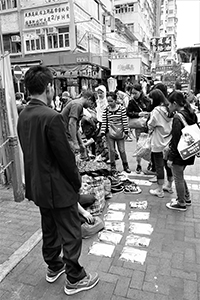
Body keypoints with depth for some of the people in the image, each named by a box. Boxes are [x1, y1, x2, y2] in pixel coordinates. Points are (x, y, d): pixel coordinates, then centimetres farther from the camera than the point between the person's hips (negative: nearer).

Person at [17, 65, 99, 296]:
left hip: (37, 186, 9)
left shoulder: (23, 116, 1)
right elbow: (65, 156, -22)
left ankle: (53, 267, 44)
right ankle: (74, 279, 28)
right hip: (58, 187, -8)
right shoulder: (52, 117, -25)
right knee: (71, 234, 10)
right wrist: (77, 182, -7)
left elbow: (30, 151, 8)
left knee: (49, 229, 25)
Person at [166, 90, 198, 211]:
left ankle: (181, 204, 24)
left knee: (178, 179, 8)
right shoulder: (191, 114, 5)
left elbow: (176, 140, -21)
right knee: (180, 176, 24)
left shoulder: (177, 118, -21)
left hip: (179, 154, -9)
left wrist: (171, 158, -14)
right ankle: (187, 198, 37)